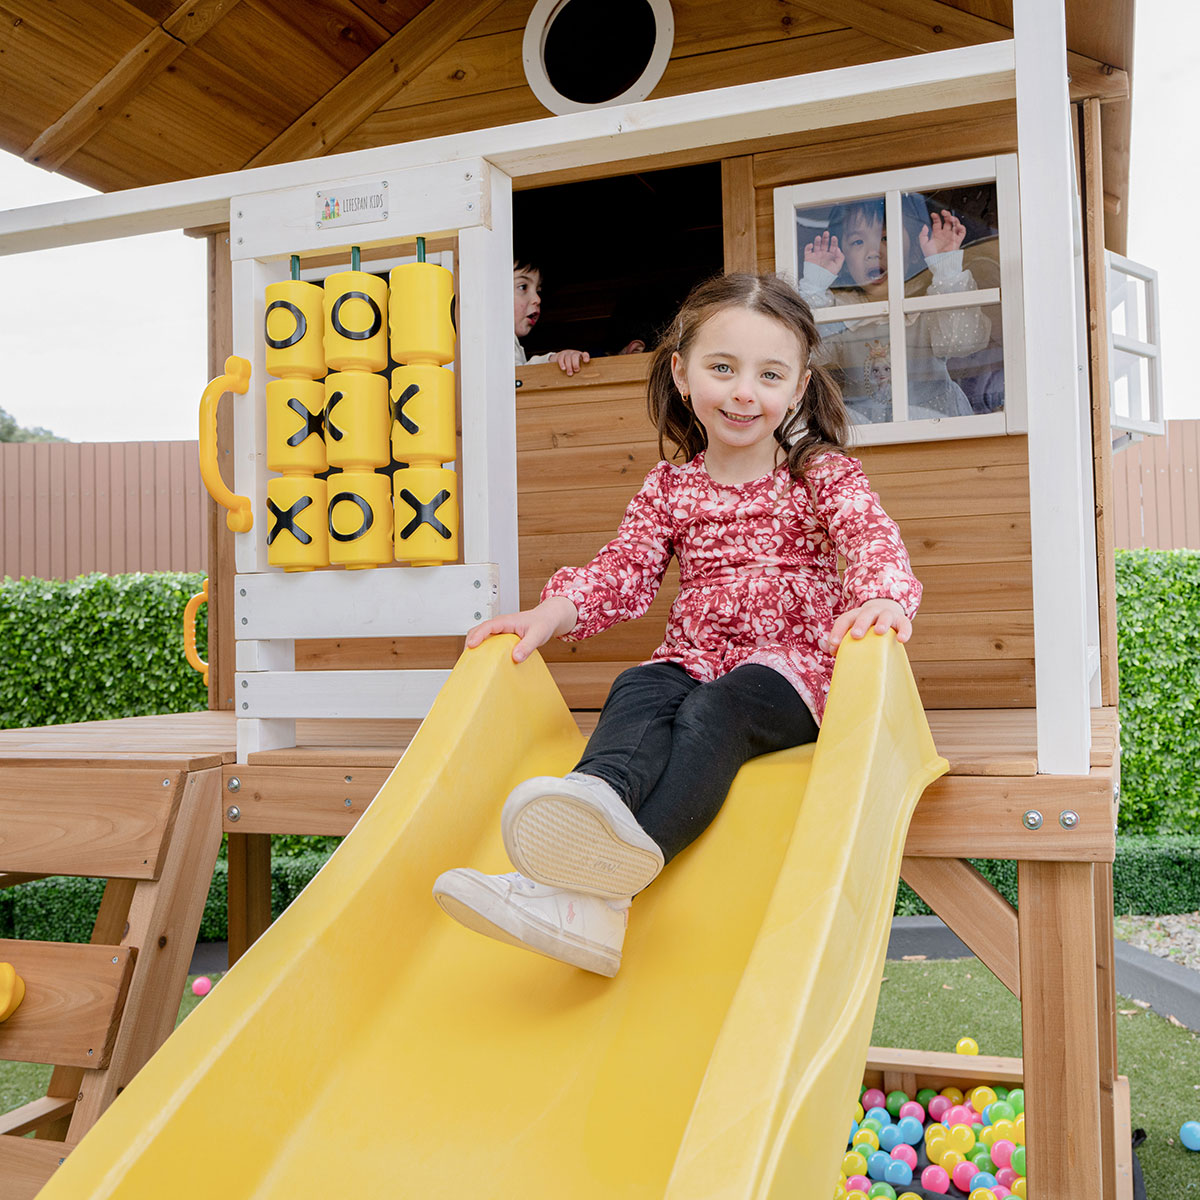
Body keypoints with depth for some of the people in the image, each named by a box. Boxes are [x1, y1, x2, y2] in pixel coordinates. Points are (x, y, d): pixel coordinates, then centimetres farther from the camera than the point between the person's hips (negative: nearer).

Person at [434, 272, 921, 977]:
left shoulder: (824, 475, 5)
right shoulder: (669, 488, 13)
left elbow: (876, 539, -12)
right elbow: (624, 572, 8)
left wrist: (884, 598, -36)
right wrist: (552, 613, -12)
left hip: (792, 667, -3)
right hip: (694, 660, 4)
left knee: (714, 712, -34)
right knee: (638, 691, -30)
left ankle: (602, 886, -57)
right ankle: (596, 802, -62)